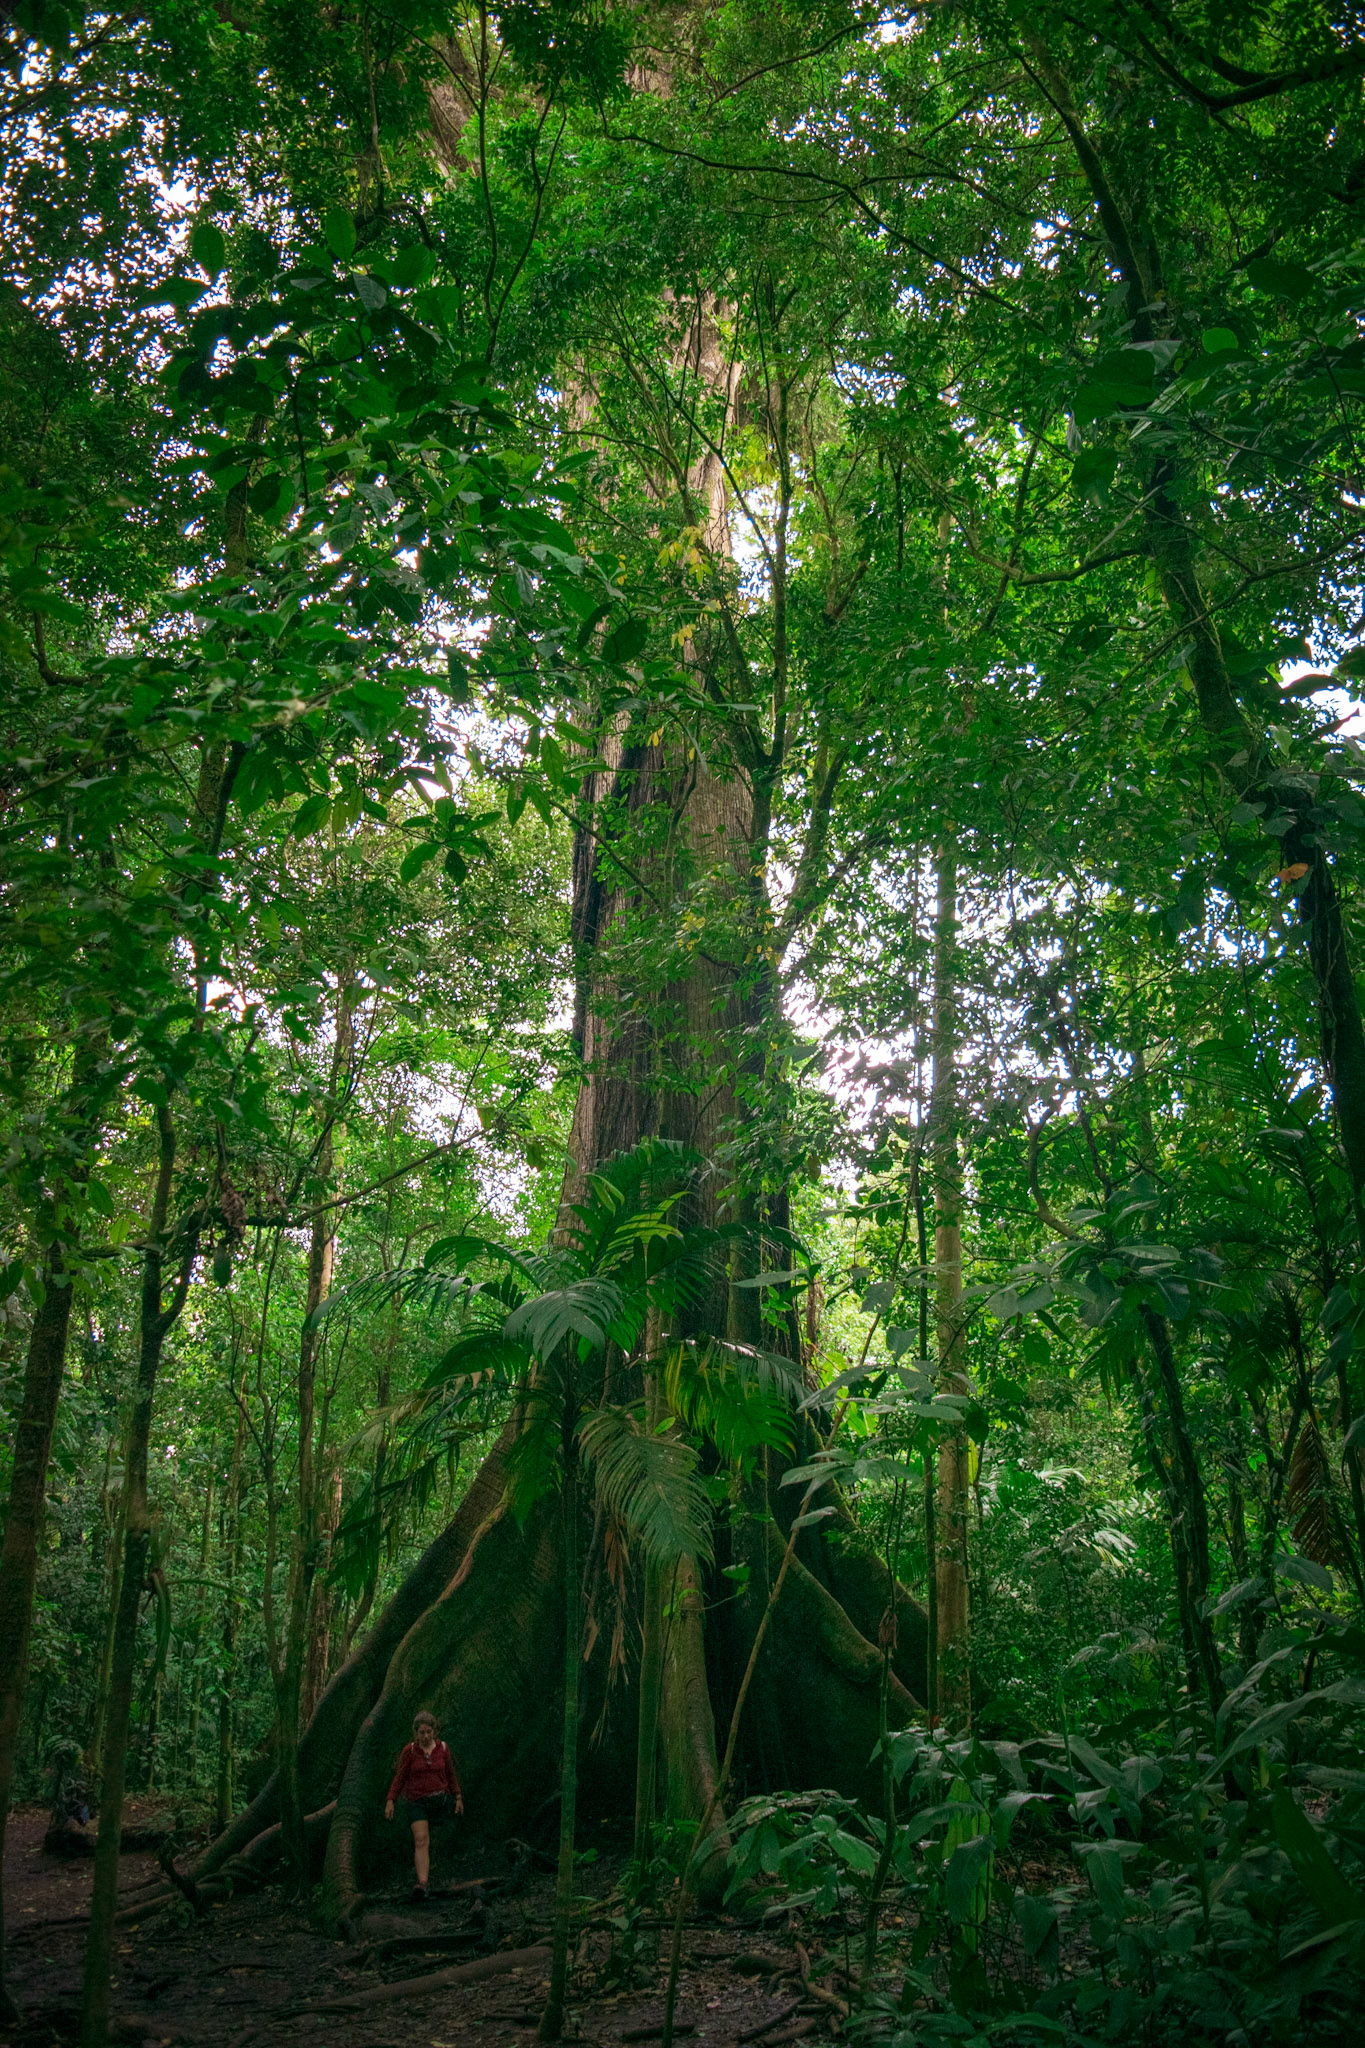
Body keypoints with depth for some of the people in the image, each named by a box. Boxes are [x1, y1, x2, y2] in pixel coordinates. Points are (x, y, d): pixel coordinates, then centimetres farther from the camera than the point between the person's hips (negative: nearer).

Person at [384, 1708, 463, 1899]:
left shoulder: (442, 1748, -2)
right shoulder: (409, 1751, -9)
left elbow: (450, 1774, 7)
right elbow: (400, 1778, -5)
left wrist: (458, 1797, 8)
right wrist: (390, 1801, -11)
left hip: (438, 1800, 3)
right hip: (416, 1802, -2)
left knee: (425, 1837, 18)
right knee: (421, 1840, -16)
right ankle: (422, 1883, -23)